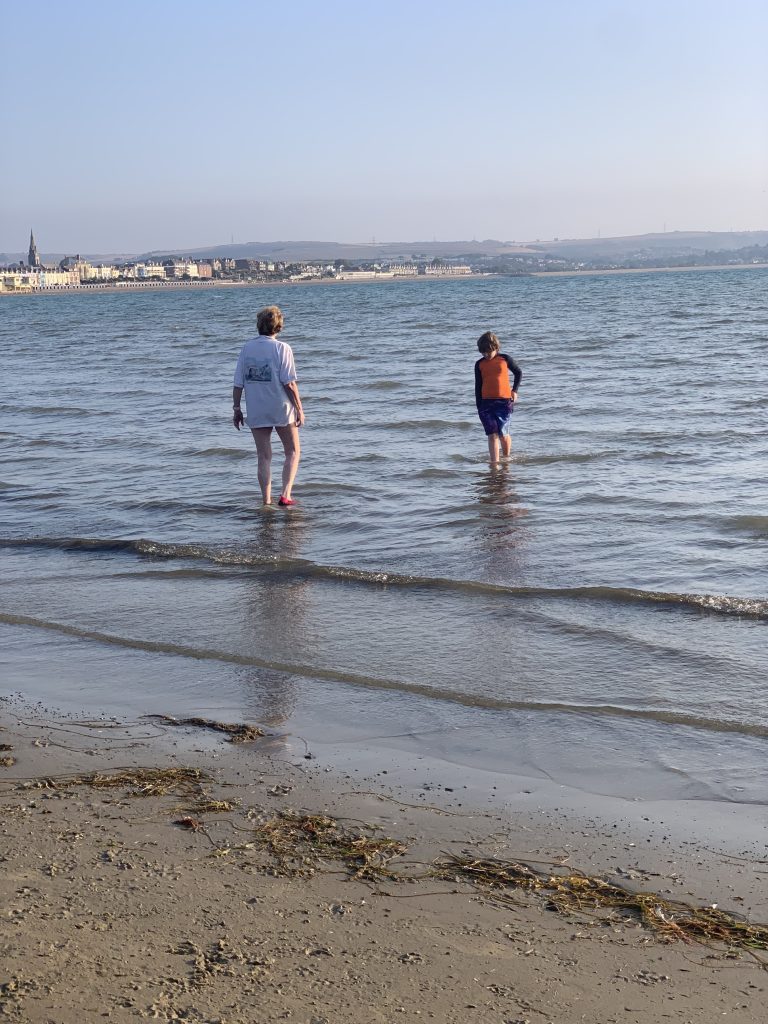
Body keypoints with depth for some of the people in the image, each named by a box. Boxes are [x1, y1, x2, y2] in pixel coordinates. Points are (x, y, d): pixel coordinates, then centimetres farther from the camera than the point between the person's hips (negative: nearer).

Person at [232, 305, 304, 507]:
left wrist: (236, 409, 11)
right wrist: (299, 409, -6)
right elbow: (289, 383, -14)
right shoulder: (282, 348, -10)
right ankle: (286, 494, -3)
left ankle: (266, 500, 10)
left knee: (264, 457, 11)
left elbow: (238, 383, 2)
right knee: (293, 452, 11)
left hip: (255, 412, 3)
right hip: (281, 409, -3)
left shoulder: (247, 348, 2)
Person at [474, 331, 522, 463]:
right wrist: (479, 407, 7)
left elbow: (518, 373, 17)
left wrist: (514, 390, 6)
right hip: (486, 403, 1)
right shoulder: (479, 364, 7)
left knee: (503, 433, 1)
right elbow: (478, 387, 10)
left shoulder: (504, 359, 4)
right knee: (492, 434, -8)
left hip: (504, 401, -1)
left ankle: (506, 458, 26)